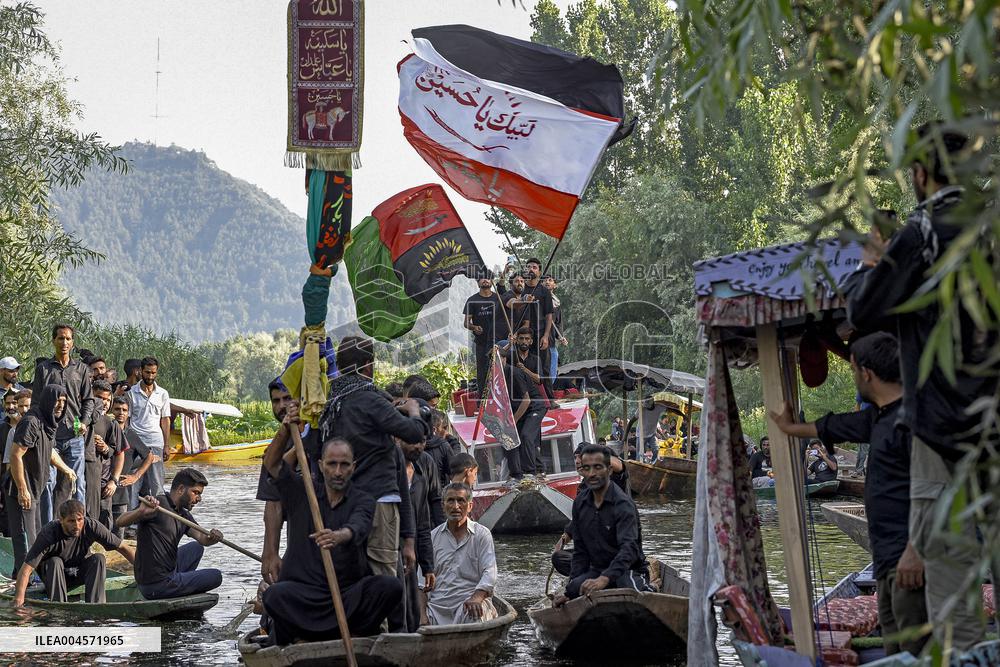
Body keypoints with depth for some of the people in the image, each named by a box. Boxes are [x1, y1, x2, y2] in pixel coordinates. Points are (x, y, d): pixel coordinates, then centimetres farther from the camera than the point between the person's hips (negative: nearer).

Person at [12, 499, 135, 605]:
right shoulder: (48, 533, -30)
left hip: (79, 573, 2)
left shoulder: (91, 526, -24)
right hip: (54, 575, -2)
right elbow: (26, 569, -35)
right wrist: (19, 599, -48)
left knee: (98, 558, -25)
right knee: (55, 562, -32)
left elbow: (122, 547, -17)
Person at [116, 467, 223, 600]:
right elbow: (119, 522, -24)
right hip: (158, 587, -8)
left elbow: (202, 539, -1)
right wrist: (141, 512, -44)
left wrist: (213, 538, -25)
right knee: (215, 576, 2)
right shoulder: (157, 505, -14)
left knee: (196, 547, 26)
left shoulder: (184, 515, 11)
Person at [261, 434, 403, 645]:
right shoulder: (302, 492, 13)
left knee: (390, 586, -28)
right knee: (275, 595, -32)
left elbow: (357, 529, -18)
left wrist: (338, 537, -43)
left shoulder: (363, 500, 4)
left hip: (350, 592, 0)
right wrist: (285, 432, -14)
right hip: (304, 591, 0)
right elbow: (272, 464, 3)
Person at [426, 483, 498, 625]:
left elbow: (489, 573, -3)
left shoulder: (482, 534, 8)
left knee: (476, 618, -36)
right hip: (437, 604, 2)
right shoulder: (433, 536, 16)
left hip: (470, 599, -2)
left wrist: (476, 598, -23)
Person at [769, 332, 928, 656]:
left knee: (917, 653, -12)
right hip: (888, 558, 10)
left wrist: (915, 551, -24)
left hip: (909, 559, -10)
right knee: (895, 652, 11)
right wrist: (791, 429, 55)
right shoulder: (879, 417, 18)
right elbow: (834, 427, 38)